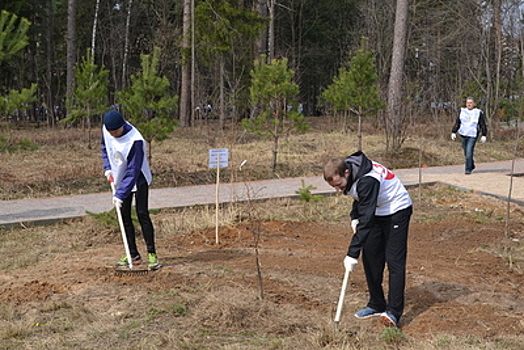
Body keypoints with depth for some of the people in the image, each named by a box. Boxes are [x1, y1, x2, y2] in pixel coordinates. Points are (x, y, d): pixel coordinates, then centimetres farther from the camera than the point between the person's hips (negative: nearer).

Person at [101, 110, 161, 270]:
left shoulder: (135, 141, -32)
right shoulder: (106, 130, -12)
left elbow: (132, 172, -31)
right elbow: (105, 148, 11)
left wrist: (120, 194, -32)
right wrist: (108, 167, -2)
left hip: (139, 180, -6)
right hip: (120, 179, 6)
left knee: (142, 214, -13)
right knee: (124, 216, 6)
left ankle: (152, 254, -6)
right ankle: (133, 255, 14)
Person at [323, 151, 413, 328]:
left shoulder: (367, 181, -36)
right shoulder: (347, 171, -9)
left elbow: (366, 220, -38)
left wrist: (352, 253, -38)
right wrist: (354, 217, -3)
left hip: (397, 210, -9)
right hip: (377, 212, 9)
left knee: (394, 260, -13)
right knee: (370, 257, 6)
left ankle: (394, 313, -13)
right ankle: (376, 305, 15)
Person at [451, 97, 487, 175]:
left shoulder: (478, 113, 2)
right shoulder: (462, 111, 11)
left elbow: (483, 125, 3)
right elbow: (457, 123, 15)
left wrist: (483, 135, -3)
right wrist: (453, 132, 8)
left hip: (472, 136, -4)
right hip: (463, 135, 4)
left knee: (469, 152, -14)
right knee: (466, 153, 10)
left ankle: (468, 169, -9)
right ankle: (472, 166, 32)